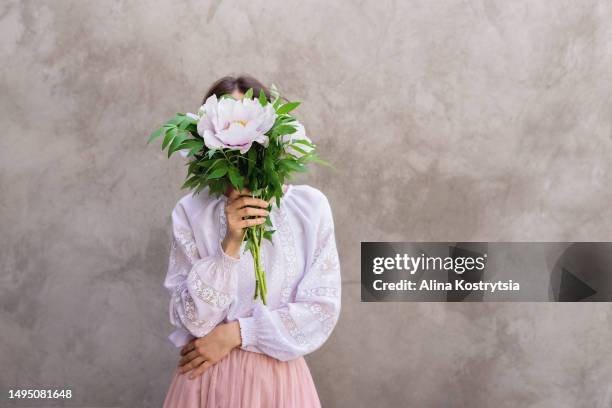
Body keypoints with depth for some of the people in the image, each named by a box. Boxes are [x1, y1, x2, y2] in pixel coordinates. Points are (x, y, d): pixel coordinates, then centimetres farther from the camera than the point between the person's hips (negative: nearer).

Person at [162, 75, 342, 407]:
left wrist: (234, 333, -12)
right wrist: (229, 245, -20)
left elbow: (323, 309, -8)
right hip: (208, 378, 0)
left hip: (278, 377, 0)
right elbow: (193, 320, -9)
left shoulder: (311, 205, -6)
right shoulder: (190, 211, -6)